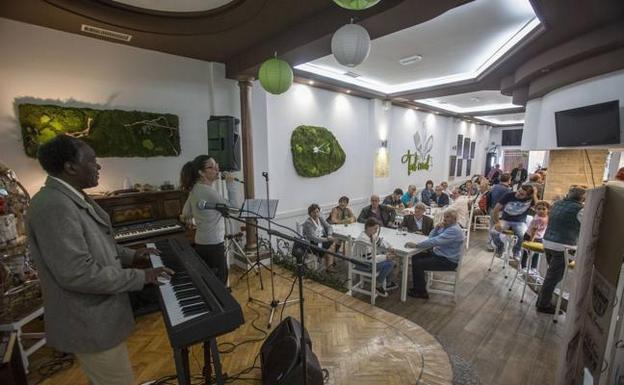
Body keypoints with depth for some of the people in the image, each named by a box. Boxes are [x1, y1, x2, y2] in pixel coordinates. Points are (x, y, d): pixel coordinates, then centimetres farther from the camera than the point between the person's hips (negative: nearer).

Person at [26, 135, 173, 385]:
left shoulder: (71, 197, 6)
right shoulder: (54, 206, -27)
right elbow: (78, 274, -30)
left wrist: (131, 255, 9)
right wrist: (140, 277, -23)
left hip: (95, 312, 10)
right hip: (90, 322, -10)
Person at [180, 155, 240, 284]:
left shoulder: (196, 188, 7)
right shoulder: (208, 191, -22)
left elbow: (186, 213, 15)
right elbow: (235, 207, -21)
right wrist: (231, 184, -16)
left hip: (201, 243, 9)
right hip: (212, 244, -9)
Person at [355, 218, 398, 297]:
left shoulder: (372, 235, -5)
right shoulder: (364, 240, -31)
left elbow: (380, 242, 14)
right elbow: (370, 259, -28)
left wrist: (388, 248, -4)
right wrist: (386, 257, -21)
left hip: (369, 259, 9)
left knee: (391, 261, 13)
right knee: (389, 264, -15)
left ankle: (387, 283, 30)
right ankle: (378, 286, 4)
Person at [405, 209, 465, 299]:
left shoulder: (454, 230, -22)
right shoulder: (446, 227, 9)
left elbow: (434, 241, -32)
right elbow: (431, 237, 9)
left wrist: (416, 245, -31)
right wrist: (436, 228, -10)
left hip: (448, 261, -10)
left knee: (418, 264, -17)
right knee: (416, 257, 4)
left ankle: (421, 292, 1)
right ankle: (419, 285, 15)